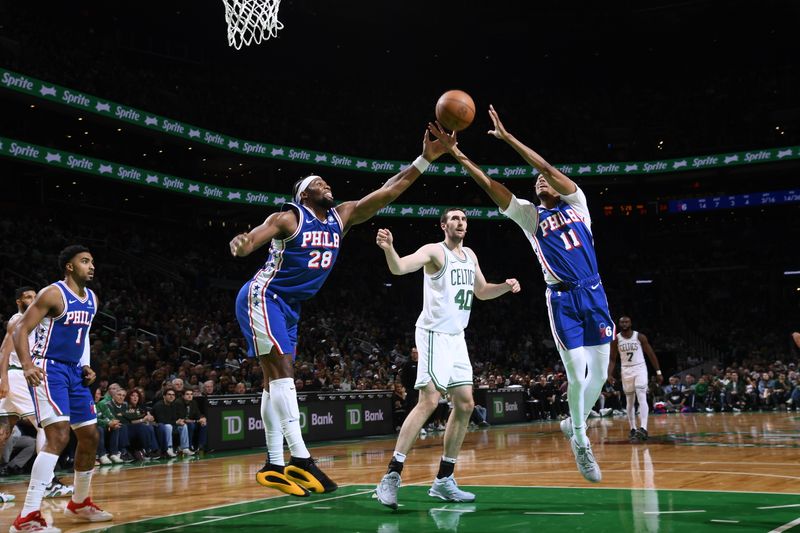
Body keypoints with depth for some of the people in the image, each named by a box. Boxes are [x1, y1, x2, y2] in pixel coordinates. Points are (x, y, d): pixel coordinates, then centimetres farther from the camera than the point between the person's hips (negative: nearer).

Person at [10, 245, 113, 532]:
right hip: (48, 370, -9)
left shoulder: (93, 299, 11)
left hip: (74, 372, 9)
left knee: (90, 436, 12)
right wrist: (27, 365, -31)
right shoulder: (53, 293, -14)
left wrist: (86, 366, 9)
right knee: (59, 436, -23)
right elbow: (20, 329, -16)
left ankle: (79, 503, 30)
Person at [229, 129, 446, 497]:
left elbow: (388, 191, -1)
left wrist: (425, 159, -8)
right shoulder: (288, 218, -12)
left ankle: (274, 466, 9)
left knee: (276, 379, 6)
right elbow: (247, 244, -20)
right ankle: (299, 459, -21)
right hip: (263, 298, -8)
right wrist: (239, 243, -46)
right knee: (282, 371, -16)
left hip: (289, 306, 8)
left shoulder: (341, 217, 6)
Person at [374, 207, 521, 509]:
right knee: (429, 401, -20)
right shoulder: (434, 251, -8)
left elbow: (482, 292, 28)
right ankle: (392, 476, -19)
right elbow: (399, 268, -25)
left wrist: (505, 287, 9)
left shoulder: (470, 256, 15)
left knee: (465, 405, 6)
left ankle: (444, 480, 14)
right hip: (435, 334, -9)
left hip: (456, 337, 9)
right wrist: (388, 248, -46)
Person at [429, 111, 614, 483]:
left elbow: (547, 167, -4)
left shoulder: (576, 202, 9)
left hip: (593, 293, 2)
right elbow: (490, 186, -3)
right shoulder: (530, 214, 7)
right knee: (577, 375, -8)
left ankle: (575, 424, 30)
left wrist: (506, 137, -8)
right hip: (561, 299, -2)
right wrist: (458, 155, -12)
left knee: (599, 374, 5)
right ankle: (581, 442, 14)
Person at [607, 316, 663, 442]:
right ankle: (633, 430, 17)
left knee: (642, 398, -17)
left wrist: (658, 372, -1)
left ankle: (643, 428, -25)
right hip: (626, 371, 3)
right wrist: (610, 374, -12)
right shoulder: (616, 340, -2)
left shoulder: (640, 337, -6)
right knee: (629, 402, 8)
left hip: (640, 369, -2)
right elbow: (613, 359, 3)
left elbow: (651, 354, 0)